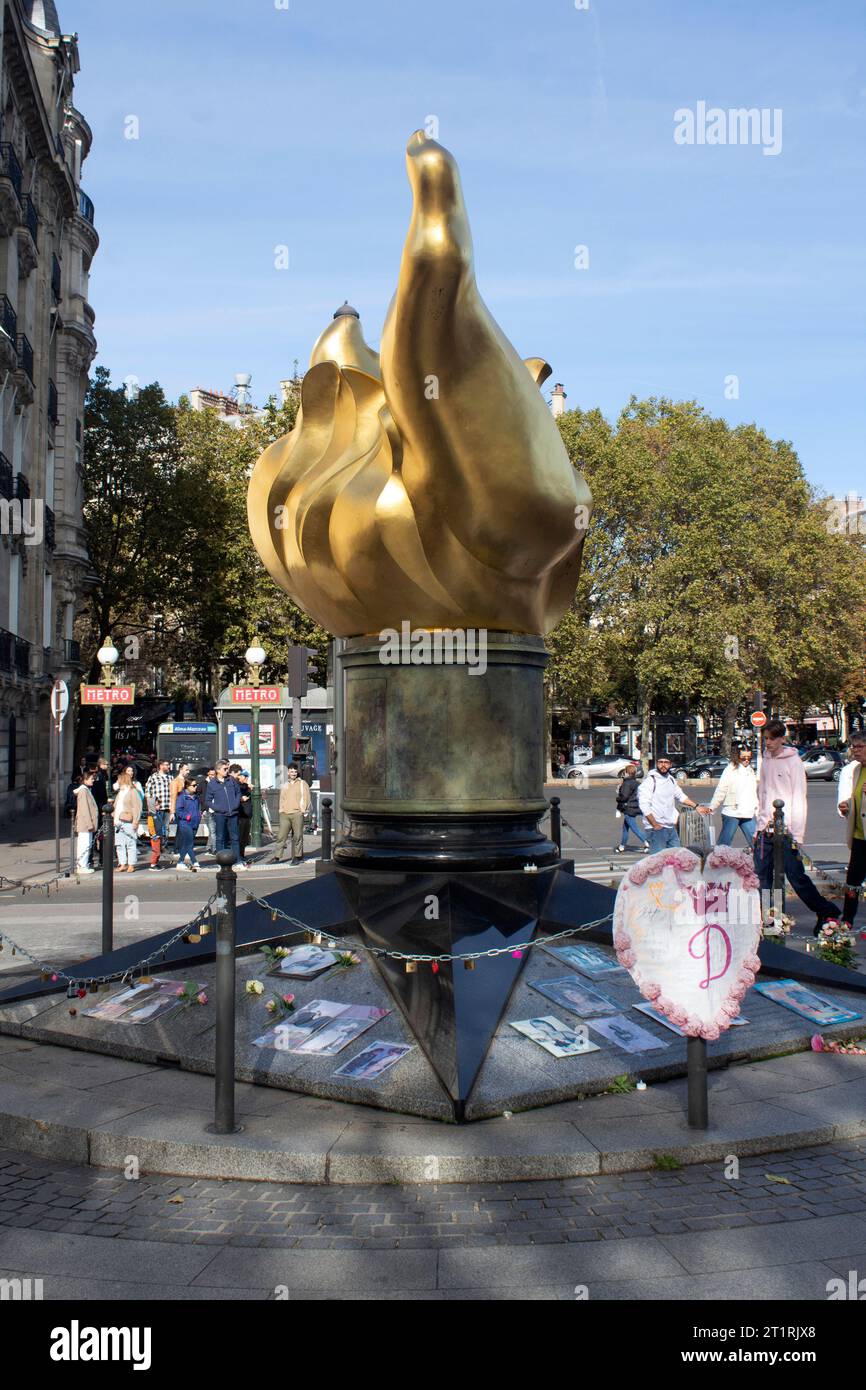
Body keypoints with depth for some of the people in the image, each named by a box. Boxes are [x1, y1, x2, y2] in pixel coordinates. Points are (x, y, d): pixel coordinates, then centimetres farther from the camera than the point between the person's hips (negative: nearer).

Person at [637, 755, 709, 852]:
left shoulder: (670, 779, 13)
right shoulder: (650, 780, -11)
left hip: (671, 828, 8)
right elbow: (644, 805, -16)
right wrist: (655, 825, -17)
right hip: (657, 829, -8)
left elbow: (681, 796, 28)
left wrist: (696, 807, 21)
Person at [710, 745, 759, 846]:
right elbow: (720, 791, -9)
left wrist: (756, 809, 21)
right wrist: (712, 807, -12)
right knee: (725, 842, 1)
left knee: (755, 841, 7)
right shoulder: (730, 770, -7)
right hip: (731, 813, -6)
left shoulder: (751, 770, 14)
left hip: (748, 814, 6)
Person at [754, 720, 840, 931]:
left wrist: (797, 835, -13)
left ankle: (826, 912, 12)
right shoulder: (766, 760, 12)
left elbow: (799, 800, -9)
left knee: (796, 876, -3)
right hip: (765, 829, 6)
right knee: (762, 877, 5)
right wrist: (760, 826, 12)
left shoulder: (793, 761, -6)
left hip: (785, 830, -6)